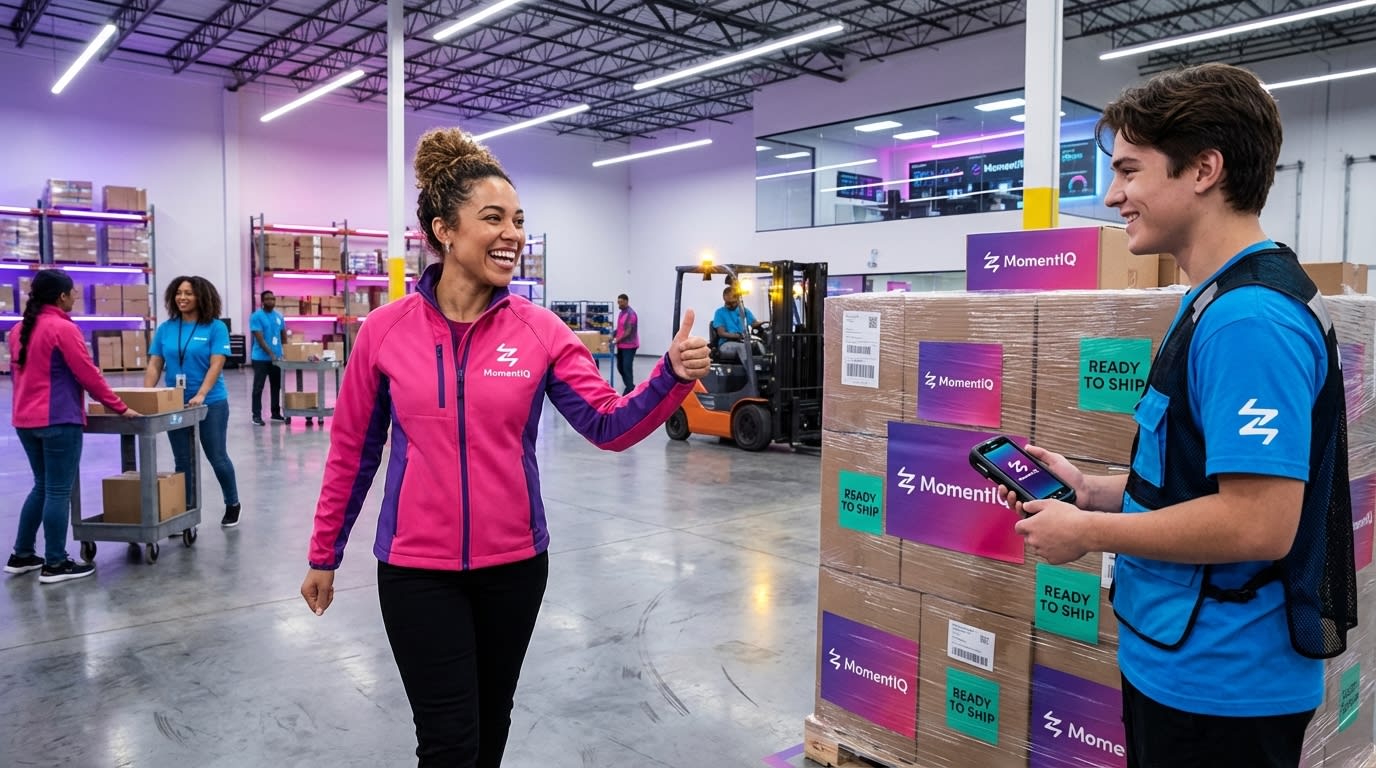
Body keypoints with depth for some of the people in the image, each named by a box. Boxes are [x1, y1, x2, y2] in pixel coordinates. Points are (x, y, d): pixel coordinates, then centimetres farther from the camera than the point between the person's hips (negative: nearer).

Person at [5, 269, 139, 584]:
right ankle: (55, 564, 3)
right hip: (58, 420, -8)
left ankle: (21, 555, 24)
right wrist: (120, 407, -5)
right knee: (59, 491, -2)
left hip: (25, 419, 9)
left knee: (42, 486, 19)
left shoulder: (20, 329, 11)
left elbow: (25, 372, 20)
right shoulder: (63, 328, -14)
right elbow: (89, 375, -13)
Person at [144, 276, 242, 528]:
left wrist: (200, 395, -26)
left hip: (211, 403, -4)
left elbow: (216, 365, -14)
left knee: (217, 457, 6)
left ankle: (232, 505, 24)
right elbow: (154, 365, 4)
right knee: (182, 462, 10)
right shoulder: (165, 329, 5)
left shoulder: (215, 328, -7)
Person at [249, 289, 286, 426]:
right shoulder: (256, 316, -9)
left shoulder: (279, 316, 8)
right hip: (261, 358, -6)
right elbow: (260, 339, -15)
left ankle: (276, 413, 21)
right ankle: (256, 415, 3)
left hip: (277, 357, 6)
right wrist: (270, 354, -21)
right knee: (258, 387, -1)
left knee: (276, 386, 11)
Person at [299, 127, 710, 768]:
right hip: (417, 565, -2)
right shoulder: (385, 331, -7)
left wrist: (672, 376, -28)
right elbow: (352, 451, 2)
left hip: (514, 561, 2)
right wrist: (324, 554, 8)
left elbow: (610, 424, -10)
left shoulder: (539, 330, -6)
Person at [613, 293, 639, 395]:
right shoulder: (621, 313, 12)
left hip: (629, 345, -9)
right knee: (620, 367, 12)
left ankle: (629, 389, 0)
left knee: (627, 367, -8)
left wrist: (617, 340, -20)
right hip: (621, 345, 9)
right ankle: (631, 386, 25)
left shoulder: (631, 314, -16)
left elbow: (628, 331, -20)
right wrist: (613, 337, 6)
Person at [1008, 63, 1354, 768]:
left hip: (1219, 681, -9)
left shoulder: (1248, 318, -24)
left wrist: (1088, 533, -18)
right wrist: (1094, 490, 7)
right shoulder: (1221, 299, 9)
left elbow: (1258, 522, -28)